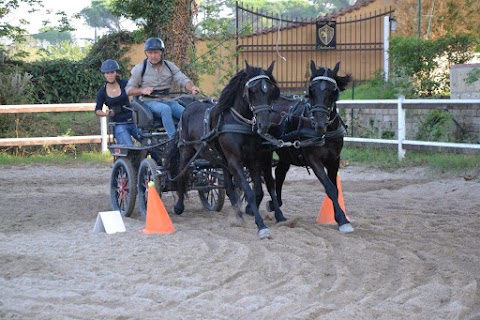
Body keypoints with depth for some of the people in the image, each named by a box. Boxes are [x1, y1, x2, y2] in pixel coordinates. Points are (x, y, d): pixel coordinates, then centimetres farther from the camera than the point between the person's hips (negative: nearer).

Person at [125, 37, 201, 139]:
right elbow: (129, 90, 4)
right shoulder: (140, 68, 3)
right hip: (150, 102, -4)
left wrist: (191, 88, -24)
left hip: (168, 100, 4)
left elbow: (183, 80, -1)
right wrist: (142, 90, -17)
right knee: (165, 109, -37)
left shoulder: (170, 66, 11)